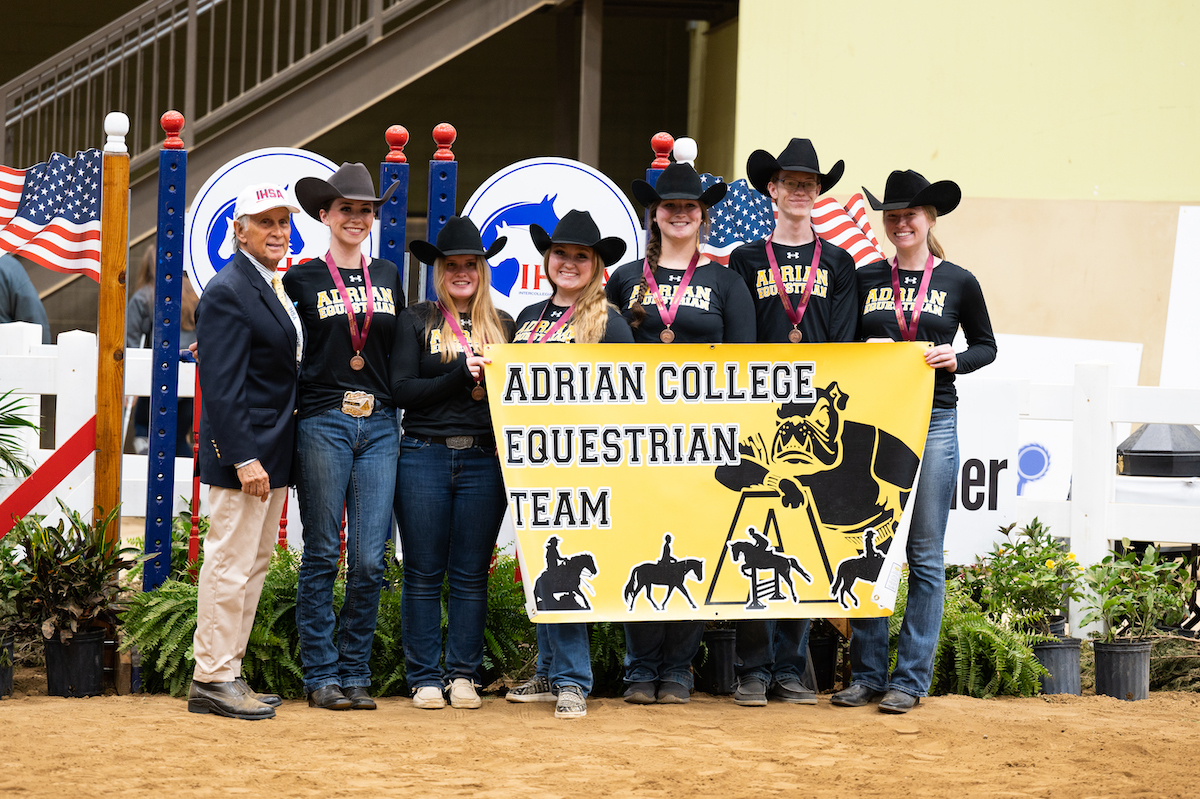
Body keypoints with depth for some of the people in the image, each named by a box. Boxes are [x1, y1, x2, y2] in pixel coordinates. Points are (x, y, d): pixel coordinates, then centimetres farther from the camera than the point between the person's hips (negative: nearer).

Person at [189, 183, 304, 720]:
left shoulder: (275, 287, 15)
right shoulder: (228, 292, -14)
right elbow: (221, 388, -19)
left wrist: (277, 458, 14)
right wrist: (245, 459, -23)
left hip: (270, 454, 10)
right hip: (242, 452, -10)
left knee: (254, 565, 13)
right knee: (230, 565, -6)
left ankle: (228, 674, 20)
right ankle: (212, 681, -1)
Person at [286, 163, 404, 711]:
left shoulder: (389, 277, 15)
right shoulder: (302, 280, 4)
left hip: (379, 425, 3)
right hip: (323, 424, -3)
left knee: (369, 560, -1)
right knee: (322, 555, 0)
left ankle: (356, 675, 7)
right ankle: (321, 675, 7)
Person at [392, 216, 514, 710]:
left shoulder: (503, 325, 14)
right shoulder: (417, 322, 7)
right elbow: (402, 390, -3)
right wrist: (460, 376, -11)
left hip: (483, 460, 2)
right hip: (424, 456, -2)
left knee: (472, 574, 3)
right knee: (424, 574, 0)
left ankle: (464, 675, 10)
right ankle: (425, 678, 6)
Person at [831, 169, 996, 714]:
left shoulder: (958, 283, 5)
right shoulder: (865, 280, 9)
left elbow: (986, 345, 14)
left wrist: (956, 359, -6)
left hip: (933, 420, -2)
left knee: (924, 554, 1)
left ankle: (911, 678, 6)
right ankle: (866, 673, 10)